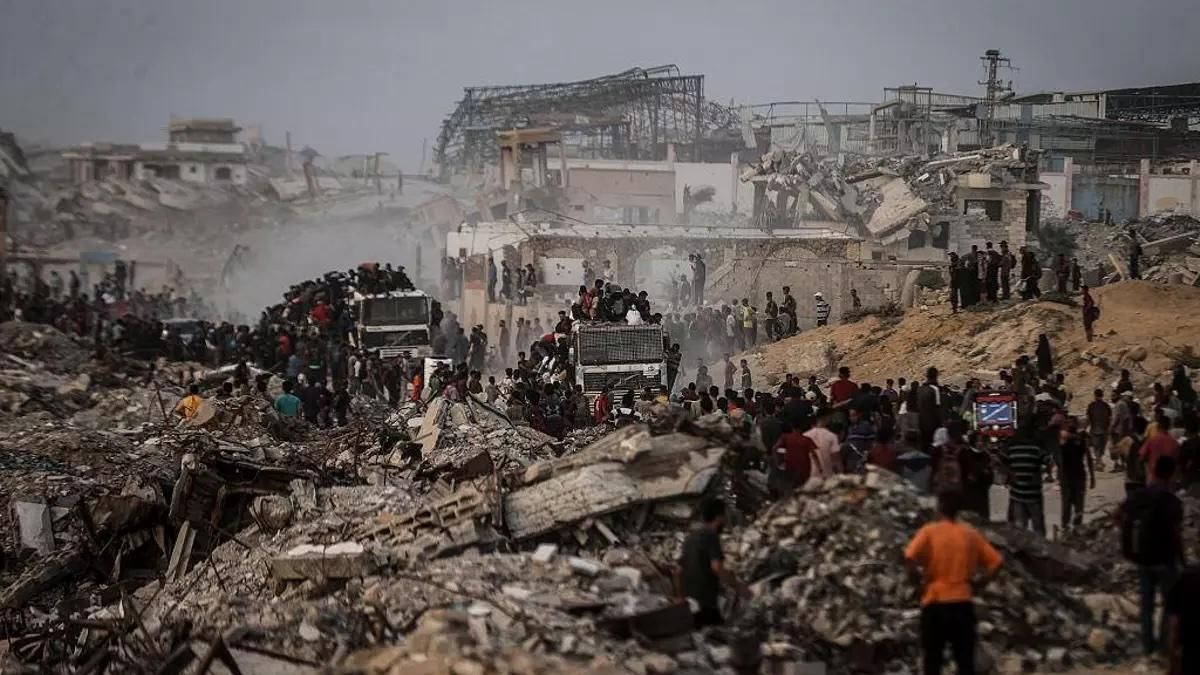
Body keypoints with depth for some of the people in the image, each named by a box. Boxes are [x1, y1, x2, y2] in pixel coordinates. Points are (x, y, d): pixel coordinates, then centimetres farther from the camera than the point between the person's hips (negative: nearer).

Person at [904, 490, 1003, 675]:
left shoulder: (929, 531, -3)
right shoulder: (970, 533, 7)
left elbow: (909, 557, -17)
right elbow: (996, 561, 4)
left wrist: (920, 576, -1)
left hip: (935, 602, -2)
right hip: (962, 602, 2)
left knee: (932, 660, 7)